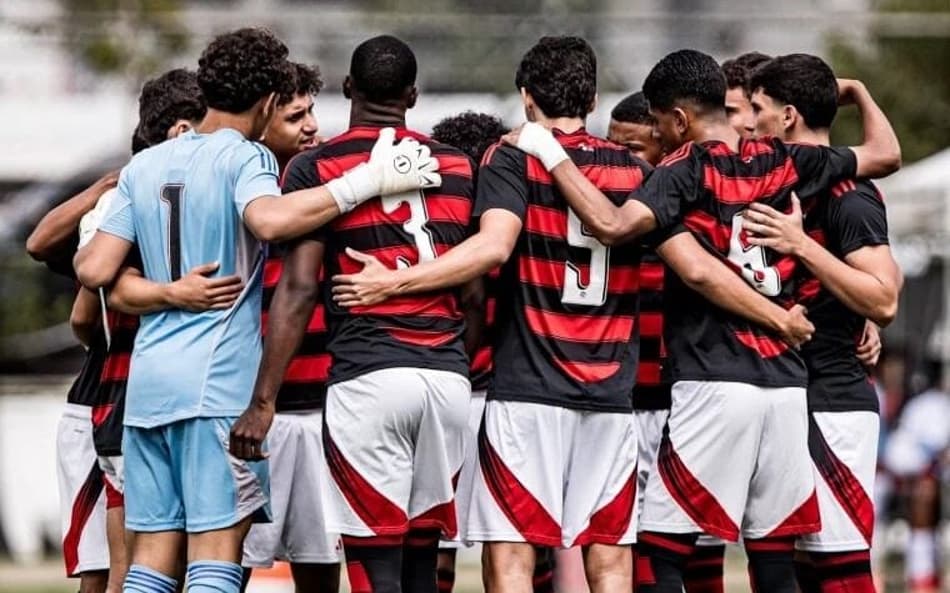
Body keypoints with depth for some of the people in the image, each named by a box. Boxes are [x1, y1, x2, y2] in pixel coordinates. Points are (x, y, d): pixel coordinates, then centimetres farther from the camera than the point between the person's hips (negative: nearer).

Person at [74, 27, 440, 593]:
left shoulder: (145, 166, 13)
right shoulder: (245, 159, -6)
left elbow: (95, 270, 9)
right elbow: (268, 219, -29)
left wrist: (82, 252, 33)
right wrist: (368, 183, -25)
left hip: (148, 381, 6)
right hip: (221, 380, -6)